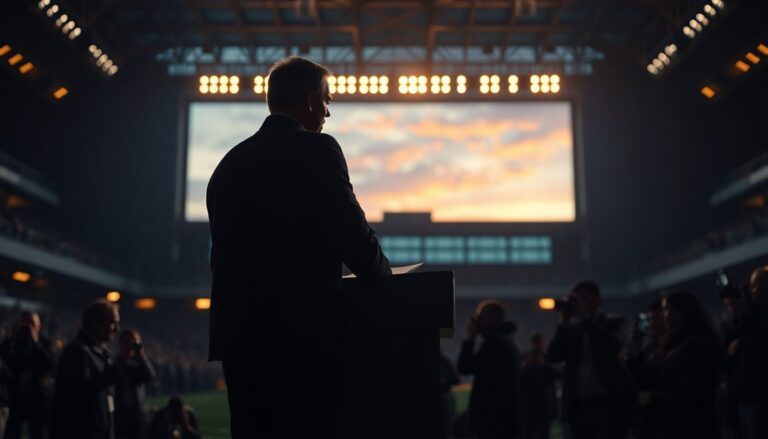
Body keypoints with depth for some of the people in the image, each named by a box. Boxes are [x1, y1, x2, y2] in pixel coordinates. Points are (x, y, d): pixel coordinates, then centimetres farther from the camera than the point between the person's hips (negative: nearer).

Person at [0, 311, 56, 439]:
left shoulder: (44, 344, 2)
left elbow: (51, 366, -15)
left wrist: (36, 342, -15)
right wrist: (12, 340, -11)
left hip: (38, 401, -1)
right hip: (15, 400, 1)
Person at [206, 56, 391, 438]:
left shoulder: (230, 162, 13)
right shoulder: (317, 150, -6)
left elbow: (223, 252, 15)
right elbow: (351, 232, -11)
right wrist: (383, 277, 7)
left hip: (239, 330, 7)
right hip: (303, 332, -6)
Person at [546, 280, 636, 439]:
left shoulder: (611, 324, 2)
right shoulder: (572, 327, 11)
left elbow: (613, 347, -19)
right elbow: (553, 356, 0)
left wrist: (585, 317, -19)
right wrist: (565, 322, -8)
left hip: (607, 405, -4)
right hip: (578, 406, 4)